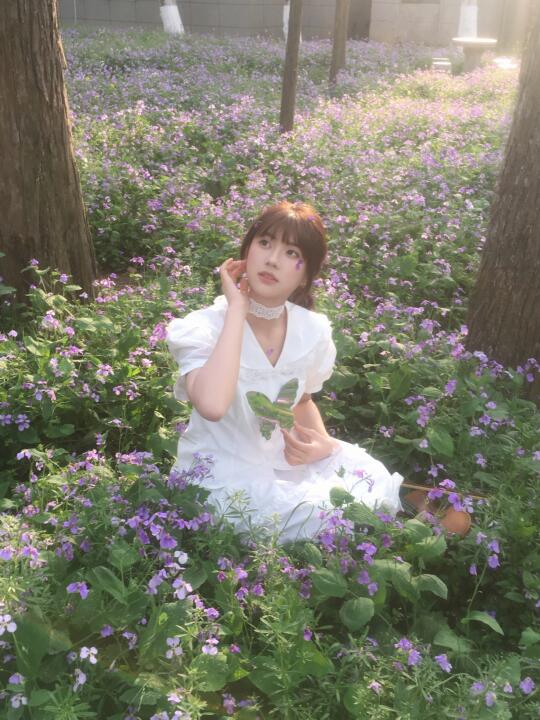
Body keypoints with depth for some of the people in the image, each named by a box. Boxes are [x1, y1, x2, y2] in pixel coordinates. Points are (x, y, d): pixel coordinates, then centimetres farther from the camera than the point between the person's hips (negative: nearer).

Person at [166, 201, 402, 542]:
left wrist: (322, 443, -9)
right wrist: (237, 310, -33)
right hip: (221, 472, -6)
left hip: (283, 460, 6)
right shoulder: (204, 327, -21)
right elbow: (212, 406, -43)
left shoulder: (313, 330, -6)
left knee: (376, 485, -5)